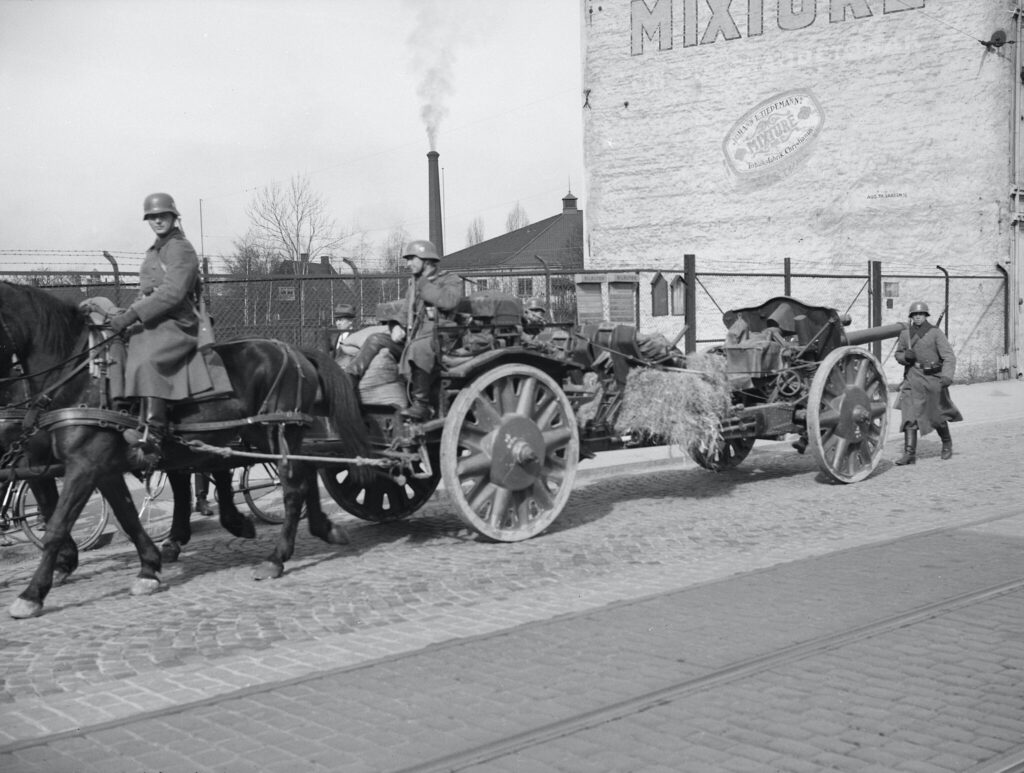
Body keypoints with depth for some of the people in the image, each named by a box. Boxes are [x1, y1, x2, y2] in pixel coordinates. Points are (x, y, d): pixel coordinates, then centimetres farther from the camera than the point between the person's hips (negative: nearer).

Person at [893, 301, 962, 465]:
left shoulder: (935, 333, -6)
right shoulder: (905, 334, 5)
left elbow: (949, 357, -12)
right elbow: (898, 354, 17)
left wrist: (947, 376, -27)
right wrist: (906, 356, -7)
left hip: (932, 378, -2)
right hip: (912, 379, 2)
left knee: (937, 416, 11)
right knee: (910, 415, -10)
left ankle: (947, 445, 37)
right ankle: (909, 454, -12)